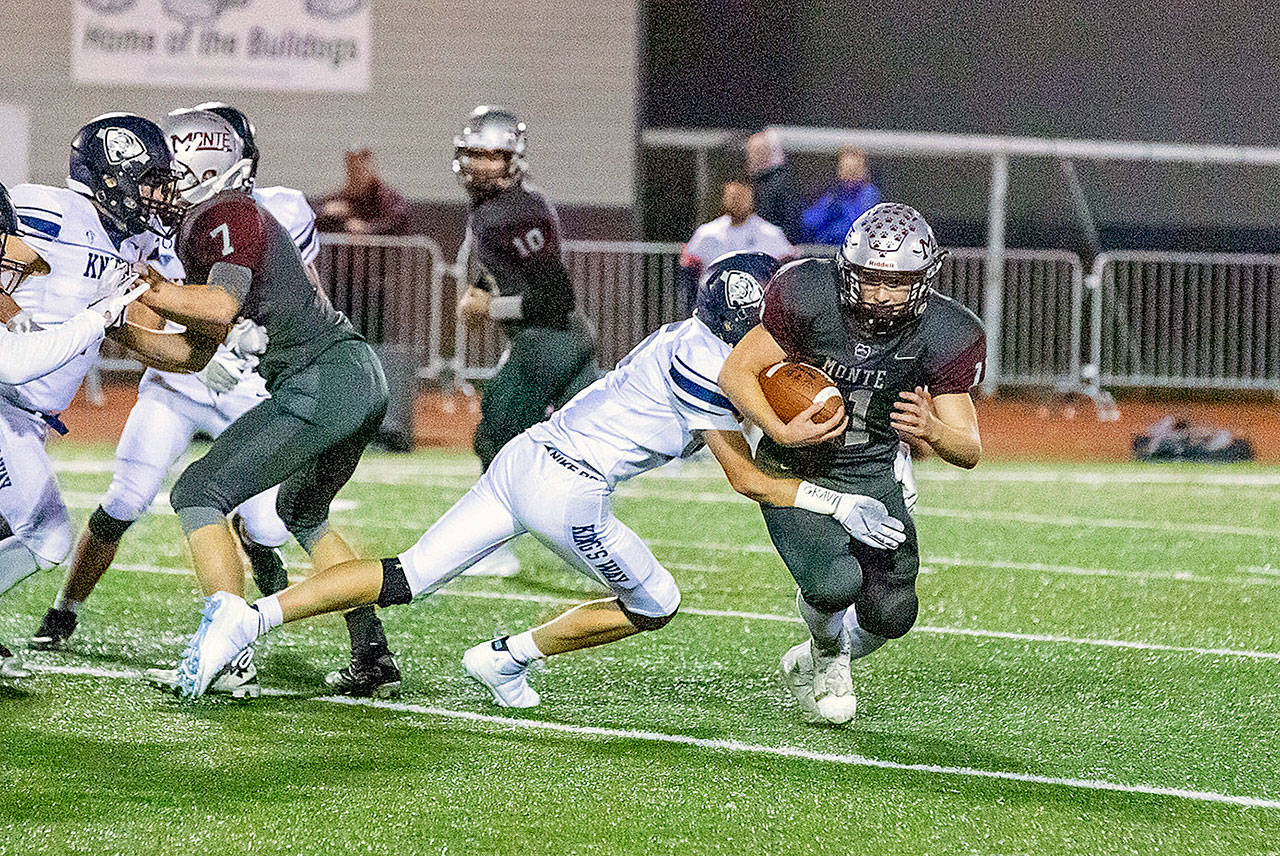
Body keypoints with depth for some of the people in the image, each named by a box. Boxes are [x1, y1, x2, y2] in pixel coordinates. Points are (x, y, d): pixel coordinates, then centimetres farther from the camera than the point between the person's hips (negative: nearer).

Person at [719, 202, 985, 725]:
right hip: (795, 469, -3)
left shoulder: (942, 335, -16)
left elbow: (970, 450, -15)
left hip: (872, 474, 3)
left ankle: (809, 663, 29)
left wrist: (932, 430, -38)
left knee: (890, 613, -6)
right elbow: (736, 373, -14)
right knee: (834, 583, -25)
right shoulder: (811, 298, -22)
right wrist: (782, 431, -30)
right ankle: (828, 653, 13)